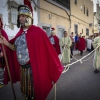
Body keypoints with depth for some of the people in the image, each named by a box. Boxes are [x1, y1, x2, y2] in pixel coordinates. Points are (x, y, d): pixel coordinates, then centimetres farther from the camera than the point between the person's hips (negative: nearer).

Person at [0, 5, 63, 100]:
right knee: (24, 90, 21)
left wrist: (56, 67, -11)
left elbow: (47, 49, -14)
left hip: (34, 67, -7)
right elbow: (17, 49, 11)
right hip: (22, 67, 7)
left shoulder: (38, 31, -13)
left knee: (34, 92, 8)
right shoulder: (20, 33, 9)